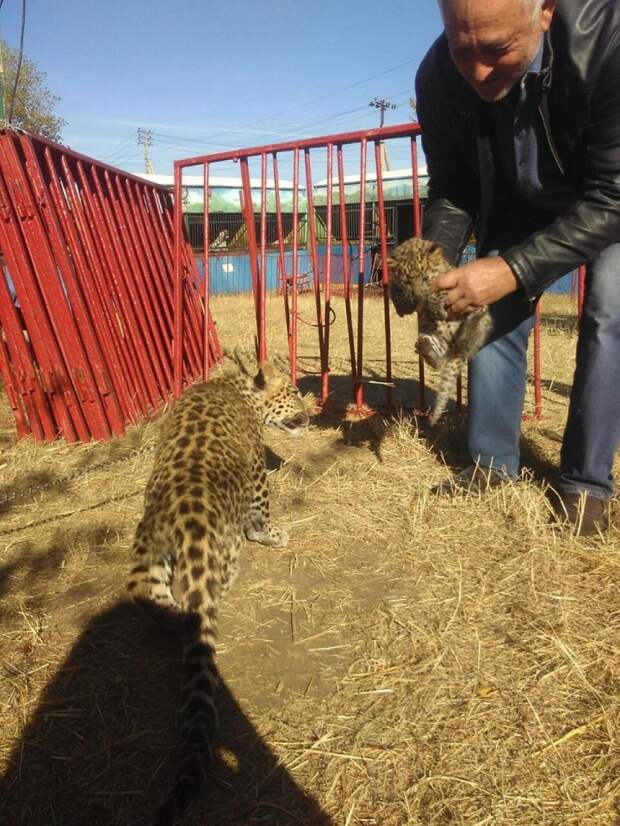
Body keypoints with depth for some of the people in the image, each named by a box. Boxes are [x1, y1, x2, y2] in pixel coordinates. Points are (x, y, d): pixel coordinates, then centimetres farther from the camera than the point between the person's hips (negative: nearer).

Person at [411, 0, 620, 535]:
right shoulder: (438, 77, -26)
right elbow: (452, 190, -12)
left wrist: (514, 269, -45)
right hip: (520, 201, 3)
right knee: (495, 314, -5)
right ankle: (493, 465, 8)